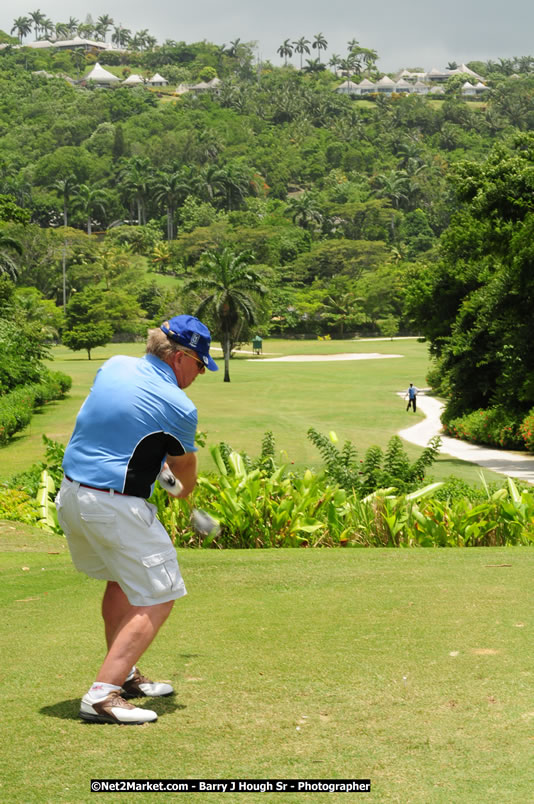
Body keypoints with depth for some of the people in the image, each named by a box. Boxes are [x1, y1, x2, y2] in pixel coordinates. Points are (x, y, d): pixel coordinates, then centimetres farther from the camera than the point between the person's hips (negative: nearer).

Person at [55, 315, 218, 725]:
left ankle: (124, 675, 34)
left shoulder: (114, 366, 5)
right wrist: (184, 491, 30)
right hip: (116, 506, -8)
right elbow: (185, 471, 6)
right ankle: (102, 695, -9)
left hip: (71, 494, 8)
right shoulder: (179, 407, -13)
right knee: (158, 599, -1)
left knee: (120, 581, 25)